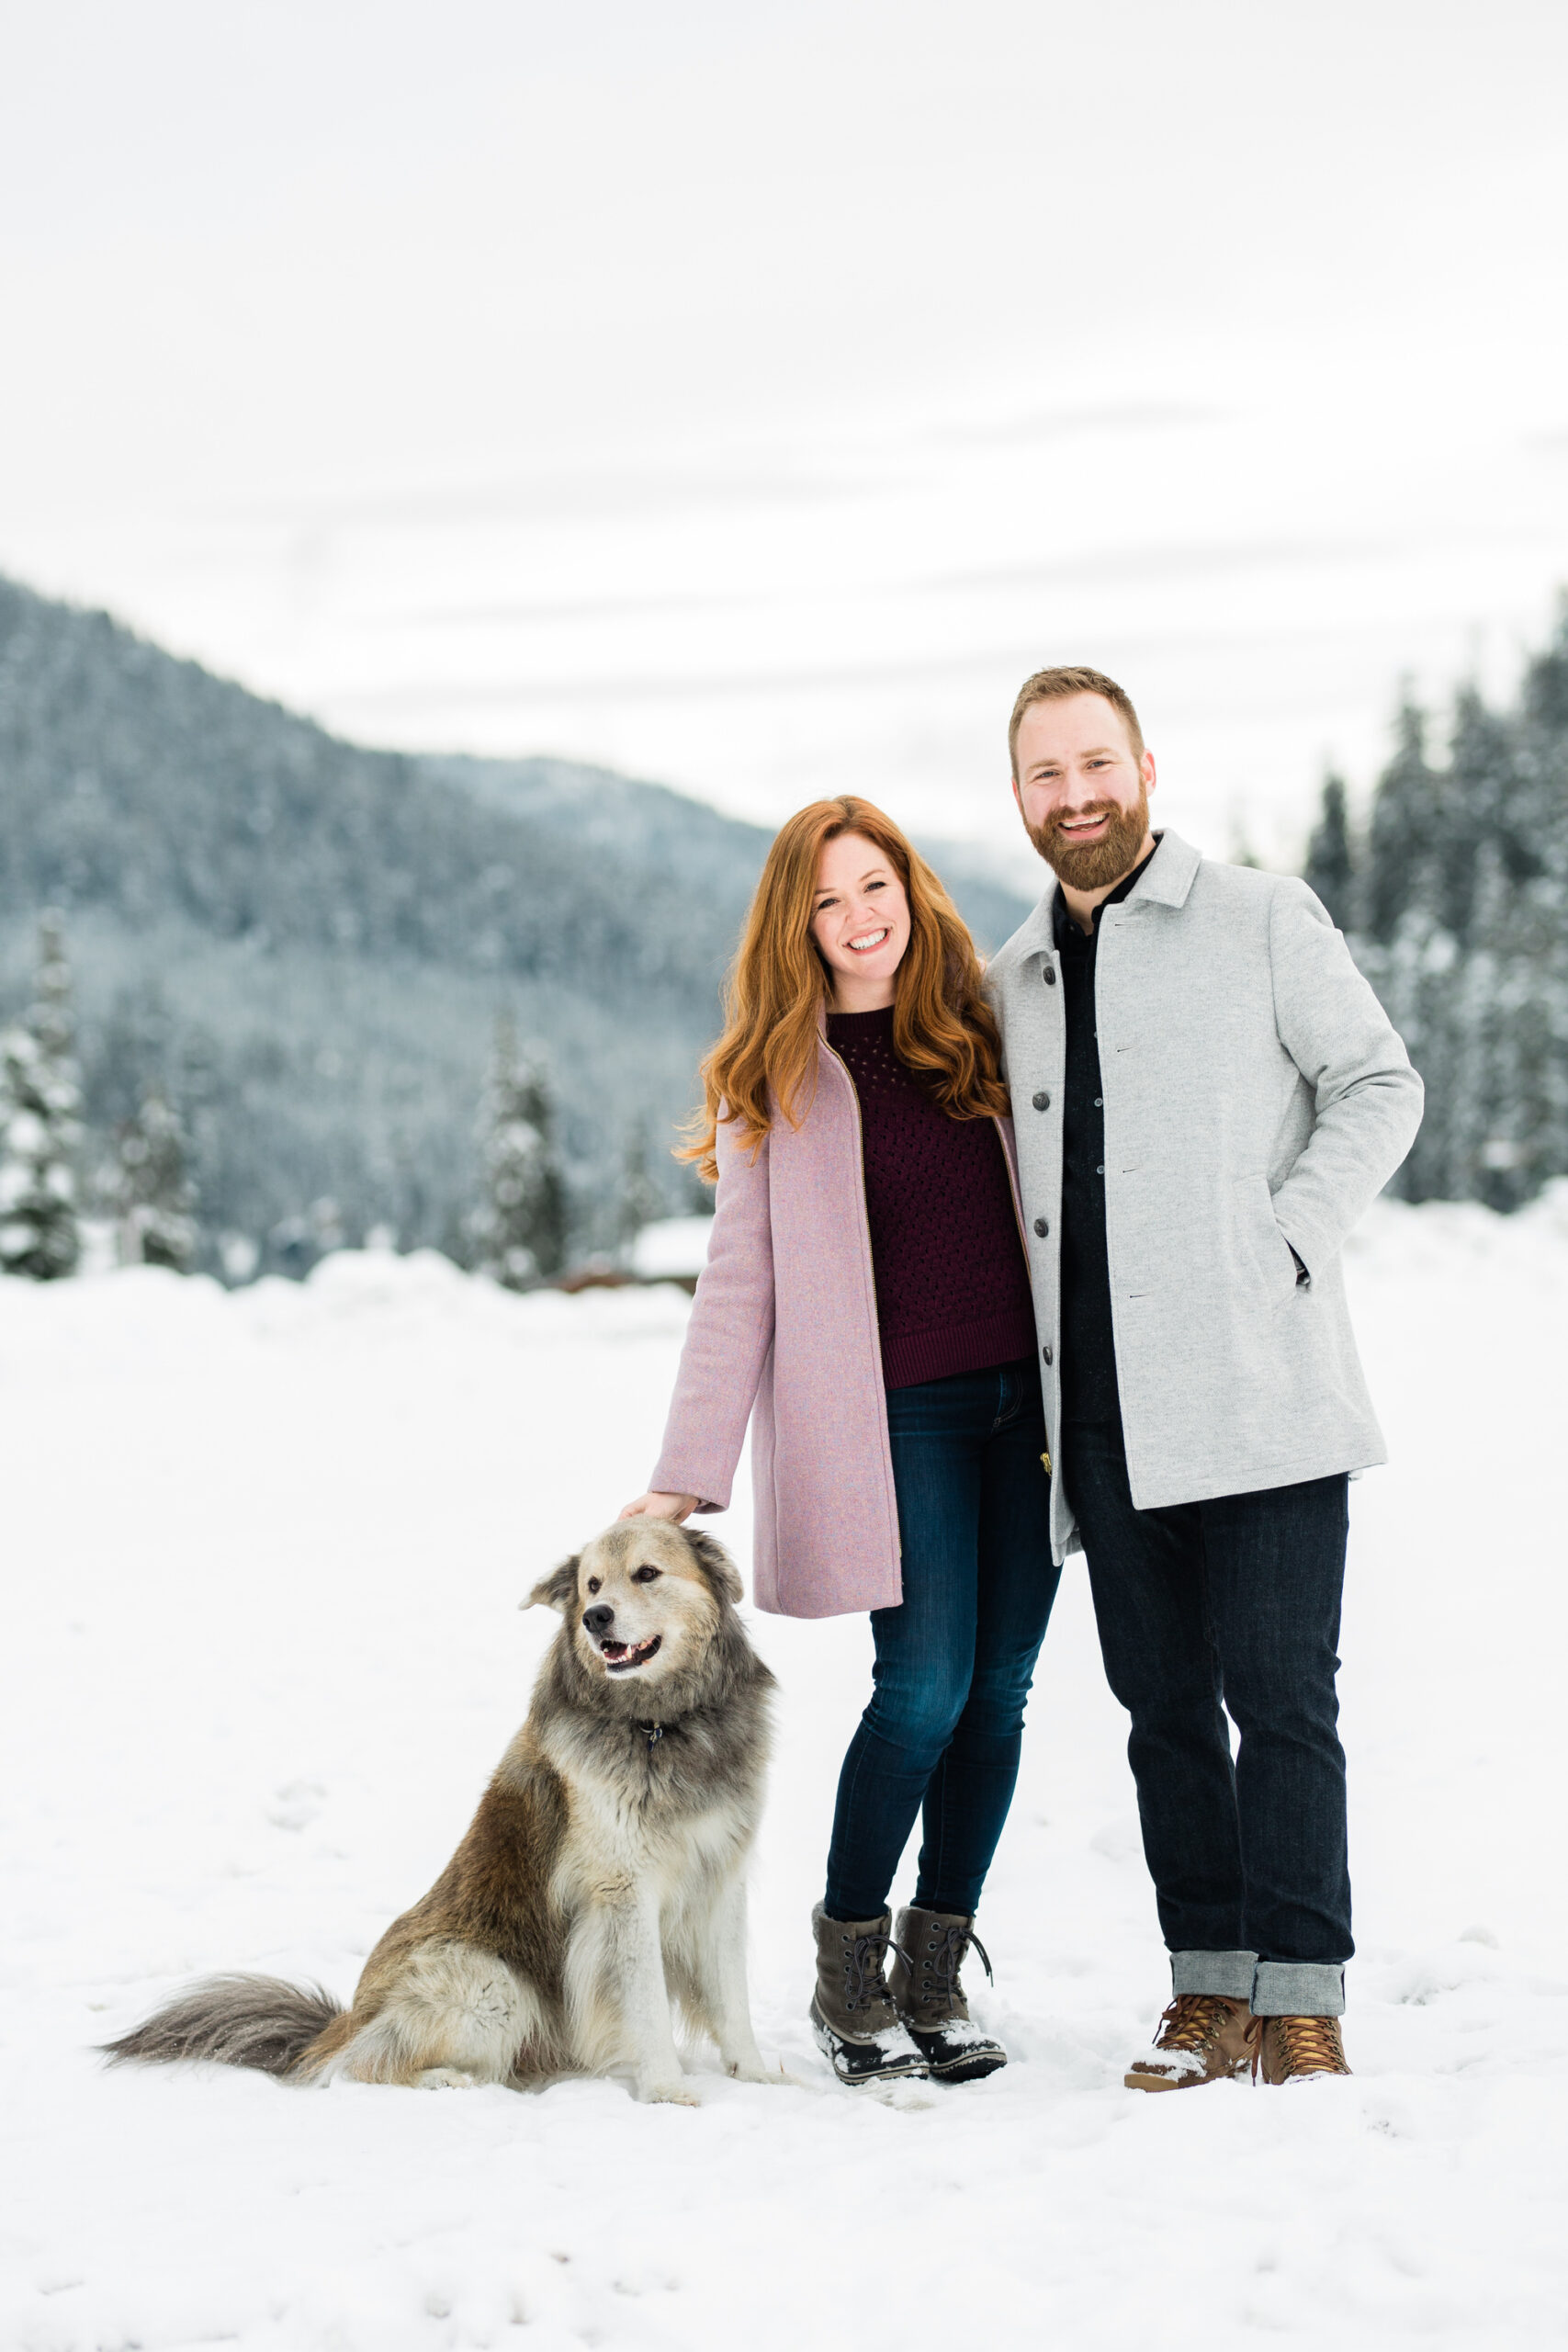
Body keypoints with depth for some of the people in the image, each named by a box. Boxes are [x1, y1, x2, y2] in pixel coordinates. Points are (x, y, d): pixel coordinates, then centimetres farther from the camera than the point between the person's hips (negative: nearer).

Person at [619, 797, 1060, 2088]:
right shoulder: (778, 1076, 1)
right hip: (898, 1416, -4)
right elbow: (740, 1284, 0)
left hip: (1027, 1401, 4)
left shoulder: (978, 1023, 11)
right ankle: (848, 1980, 5)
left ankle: (935, 1972, 15)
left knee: (1000, 1690, 3)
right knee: (926, 1687, -11)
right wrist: (687, 1478, -6)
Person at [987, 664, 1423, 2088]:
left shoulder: (1262, 919, 3)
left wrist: (1287, 1240, -9)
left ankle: (1301, 2006, -2)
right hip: (1103, 1410, 5)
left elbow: (1380, 1086, 2)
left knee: (1279, 1694, -7)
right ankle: (1212, 1996, 14)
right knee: (1164, 1704, 7)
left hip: (1259, 1385, -5)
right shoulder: (1013, 980, 18)